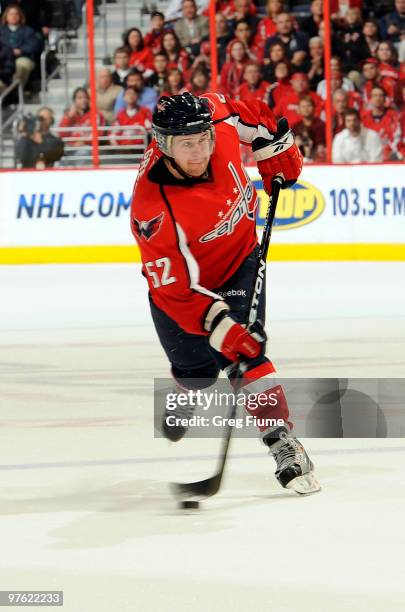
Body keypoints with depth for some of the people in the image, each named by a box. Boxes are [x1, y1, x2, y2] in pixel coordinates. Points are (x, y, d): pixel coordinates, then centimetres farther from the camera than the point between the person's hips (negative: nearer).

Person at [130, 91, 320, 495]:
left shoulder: (219, 118, -28)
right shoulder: (154, 210, -39)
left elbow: (252, 115, -2)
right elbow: (175, 288, -34)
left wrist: (277, 150, 0)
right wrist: (219, 325, -40)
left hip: (239, 259, 2)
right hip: (181, 279, -2)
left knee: (245, 351, -16)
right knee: (196, 367, 10)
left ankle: (283, 444, -15)